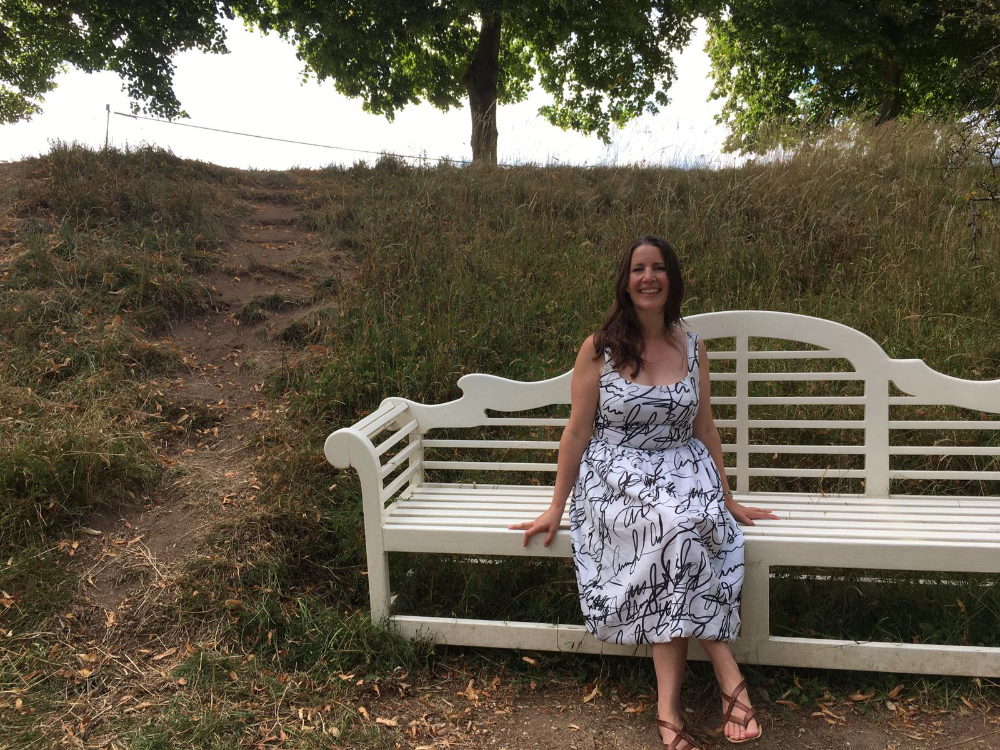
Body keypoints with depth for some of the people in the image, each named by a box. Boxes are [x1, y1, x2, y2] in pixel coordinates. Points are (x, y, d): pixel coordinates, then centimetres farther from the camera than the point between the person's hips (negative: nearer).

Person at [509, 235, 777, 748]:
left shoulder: (693, 348, 7)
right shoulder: (599, 348, -3)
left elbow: (704, 428, 13)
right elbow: (578, 430, -2)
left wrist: (726, 498, 13)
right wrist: (557, 508, -2)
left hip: (682, 471, 3)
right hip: (618, 474, -2)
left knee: (680, 535, -32)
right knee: (674, 529, -33)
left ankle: (670, 701, -26)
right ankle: (729, 677, -24)